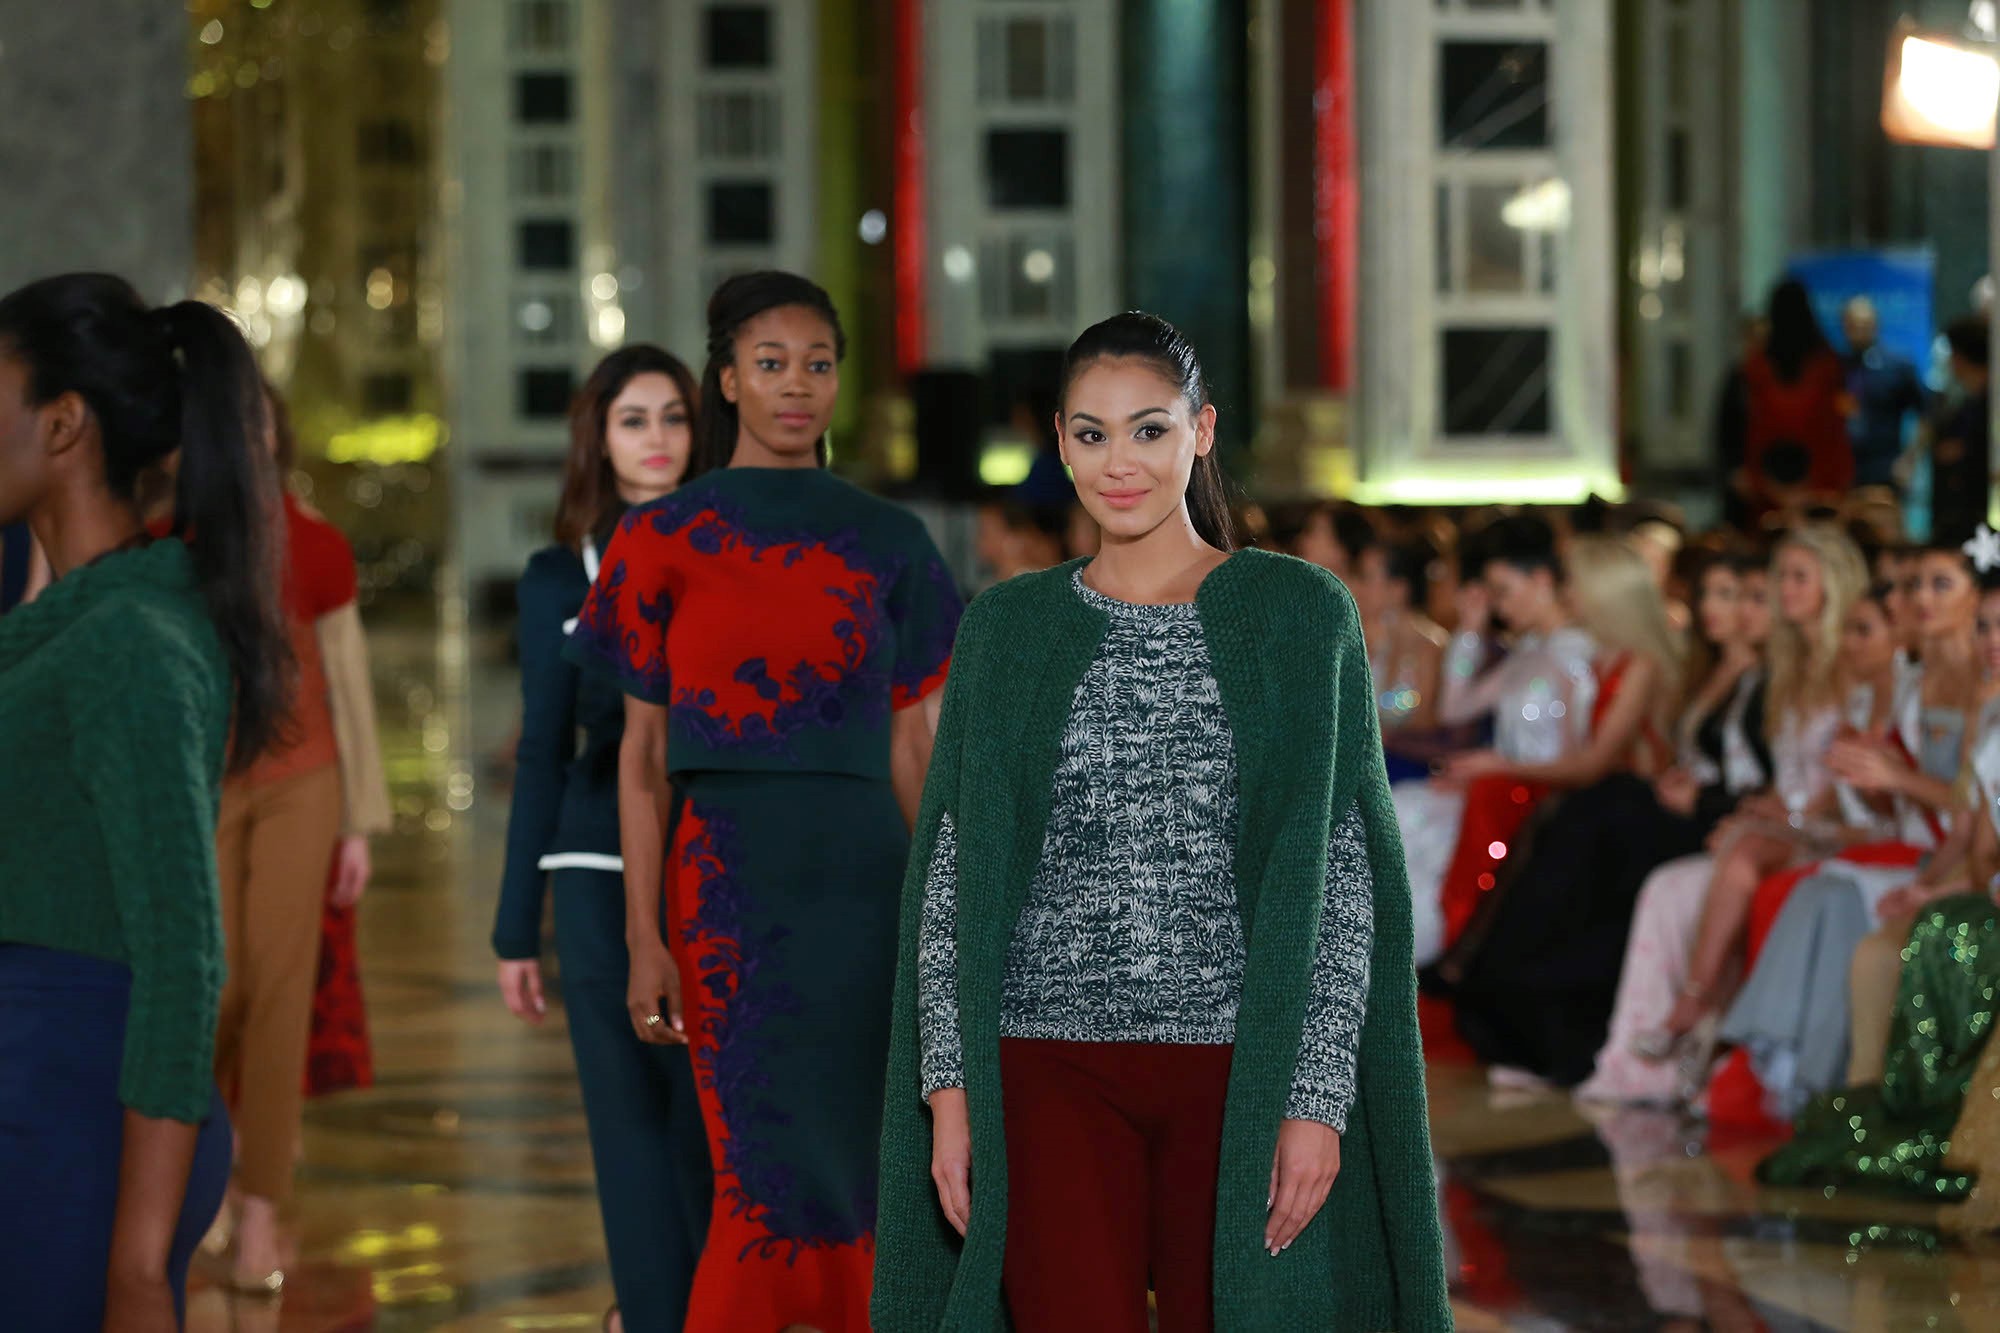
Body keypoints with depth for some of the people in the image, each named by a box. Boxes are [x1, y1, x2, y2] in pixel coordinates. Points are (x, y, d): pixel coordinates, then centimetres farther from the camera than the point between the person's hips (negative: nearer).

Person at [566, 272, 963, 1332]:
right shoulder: (667, 540, 3)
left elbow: (913, 743, 11)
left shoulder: (887, 543, 9)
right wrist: (644, 936, -4)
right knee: (776, 1174, -8)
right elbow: (643, 754, 3)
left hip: (860, 874, 3)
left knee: (848, 1173, 1)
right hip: (727, 874, -3)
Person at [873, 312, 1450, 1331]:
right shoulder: (1008, 629, 9)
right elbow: (954, 872, 8)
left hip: (1242, 1065, -1)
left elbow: (1341, 873, -1)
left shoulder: (1299, 613, 2)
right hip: (1052, 1067, 1)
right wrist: (949, 1085, -1)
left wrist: (1318, 1097, -8)